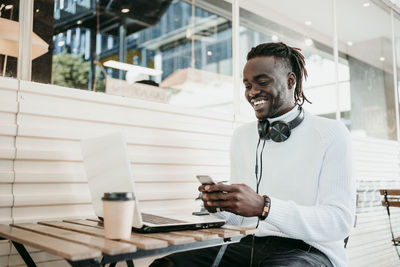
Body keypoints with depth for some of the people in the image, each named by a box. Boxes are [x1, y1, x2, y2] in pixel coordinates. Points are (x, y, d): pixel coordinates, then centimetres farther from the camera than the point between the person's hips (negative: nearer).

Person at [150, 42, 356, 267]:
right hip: (250, 246, 5)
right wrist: (220, 205, -8)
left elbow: (340, 222, -13)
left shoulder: (331, 134, -3)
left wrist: (264, 207, -25)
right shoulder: (241, 136, 13)